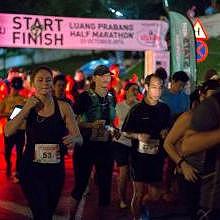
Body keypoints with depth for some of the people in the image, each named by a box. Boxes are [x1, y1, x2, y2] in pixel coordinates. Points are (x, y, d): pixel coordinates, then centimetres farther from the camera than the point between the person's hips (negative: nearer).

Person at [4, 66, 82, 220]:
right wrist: (26, 109, -14)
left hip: (56, 169, 1)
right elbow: (8, 132, -10)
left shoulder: (64, 107, -2)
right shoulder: (27, 107, 3)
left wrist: (73, 139, -27)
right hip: (31, 168, -1)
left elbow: (79, 139, -5)